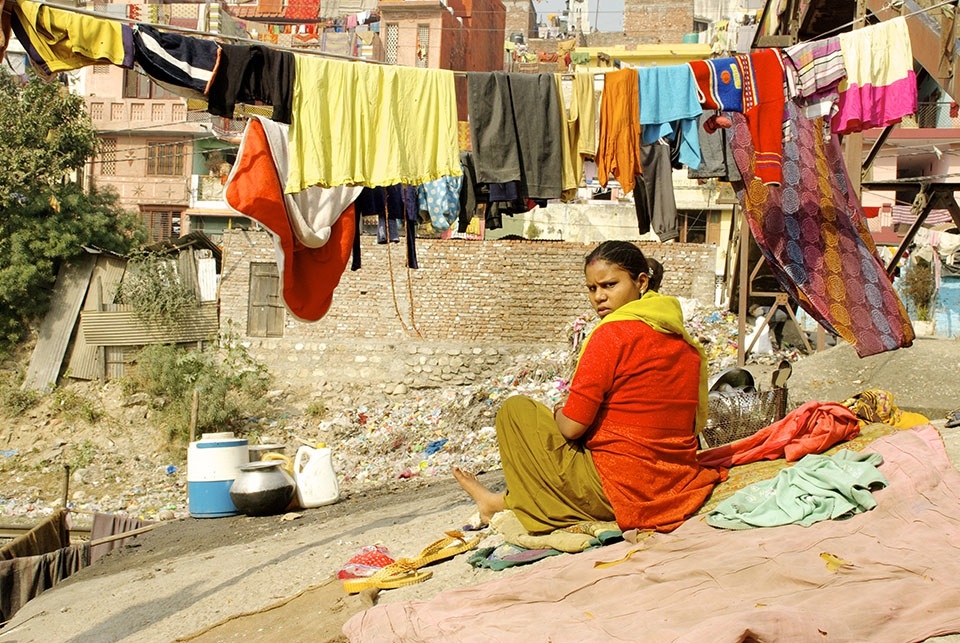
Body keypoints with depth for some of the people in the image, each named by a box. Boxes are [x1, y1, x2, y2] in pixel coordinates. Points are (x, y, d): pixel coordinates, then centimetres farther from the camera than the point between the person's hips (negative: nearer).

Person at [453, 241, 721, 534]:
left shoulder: (613, 333, -15)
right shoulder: (686, 342, 7)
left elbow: (572, 427, -15)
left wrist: (559, 412, 10)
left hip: (623, 493, -8)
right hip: (680, 489, 8)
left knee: (516, 409, 6)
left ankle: (509, 502, 24)